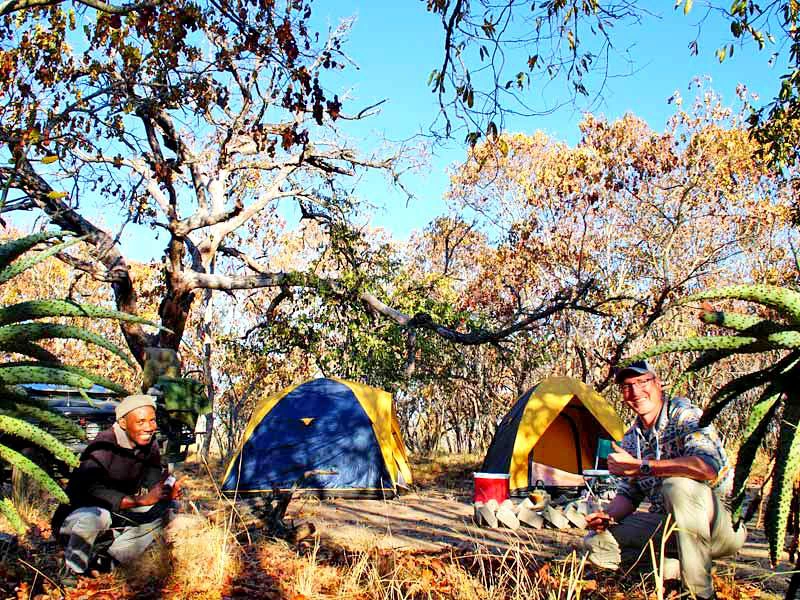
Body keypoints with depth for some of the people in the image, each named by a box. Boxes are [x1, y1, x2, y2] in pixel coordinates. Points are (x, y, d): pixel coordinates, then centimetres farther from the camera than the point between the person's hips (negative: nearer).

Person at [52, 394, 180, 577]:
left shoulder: (149, 444, -4)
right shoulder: (104, 445, -25)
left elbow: (154, 480, -2)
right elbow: (91, 490, -37)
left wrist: (168, 488, -27)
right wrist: (140, 500, -42)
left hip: (117, 514, 7)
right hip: (78, 512, -7)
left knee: (167, 506, -4)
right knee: (95, 516, -39)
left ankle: (108, 559, -8)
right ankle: (72, 574, -12)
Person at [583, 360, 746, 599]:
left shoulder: (684, 415, -15)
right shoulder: (631, 439, 5)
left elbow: (709, 468, -34)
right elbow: (628, 495, 11)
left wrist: (641, 467, -31)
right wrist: (607, 516, -12)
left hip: (725, 526, -6)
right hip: (668, 524, 6)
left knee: (678, 484, -37)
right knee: (596, 541, -5)